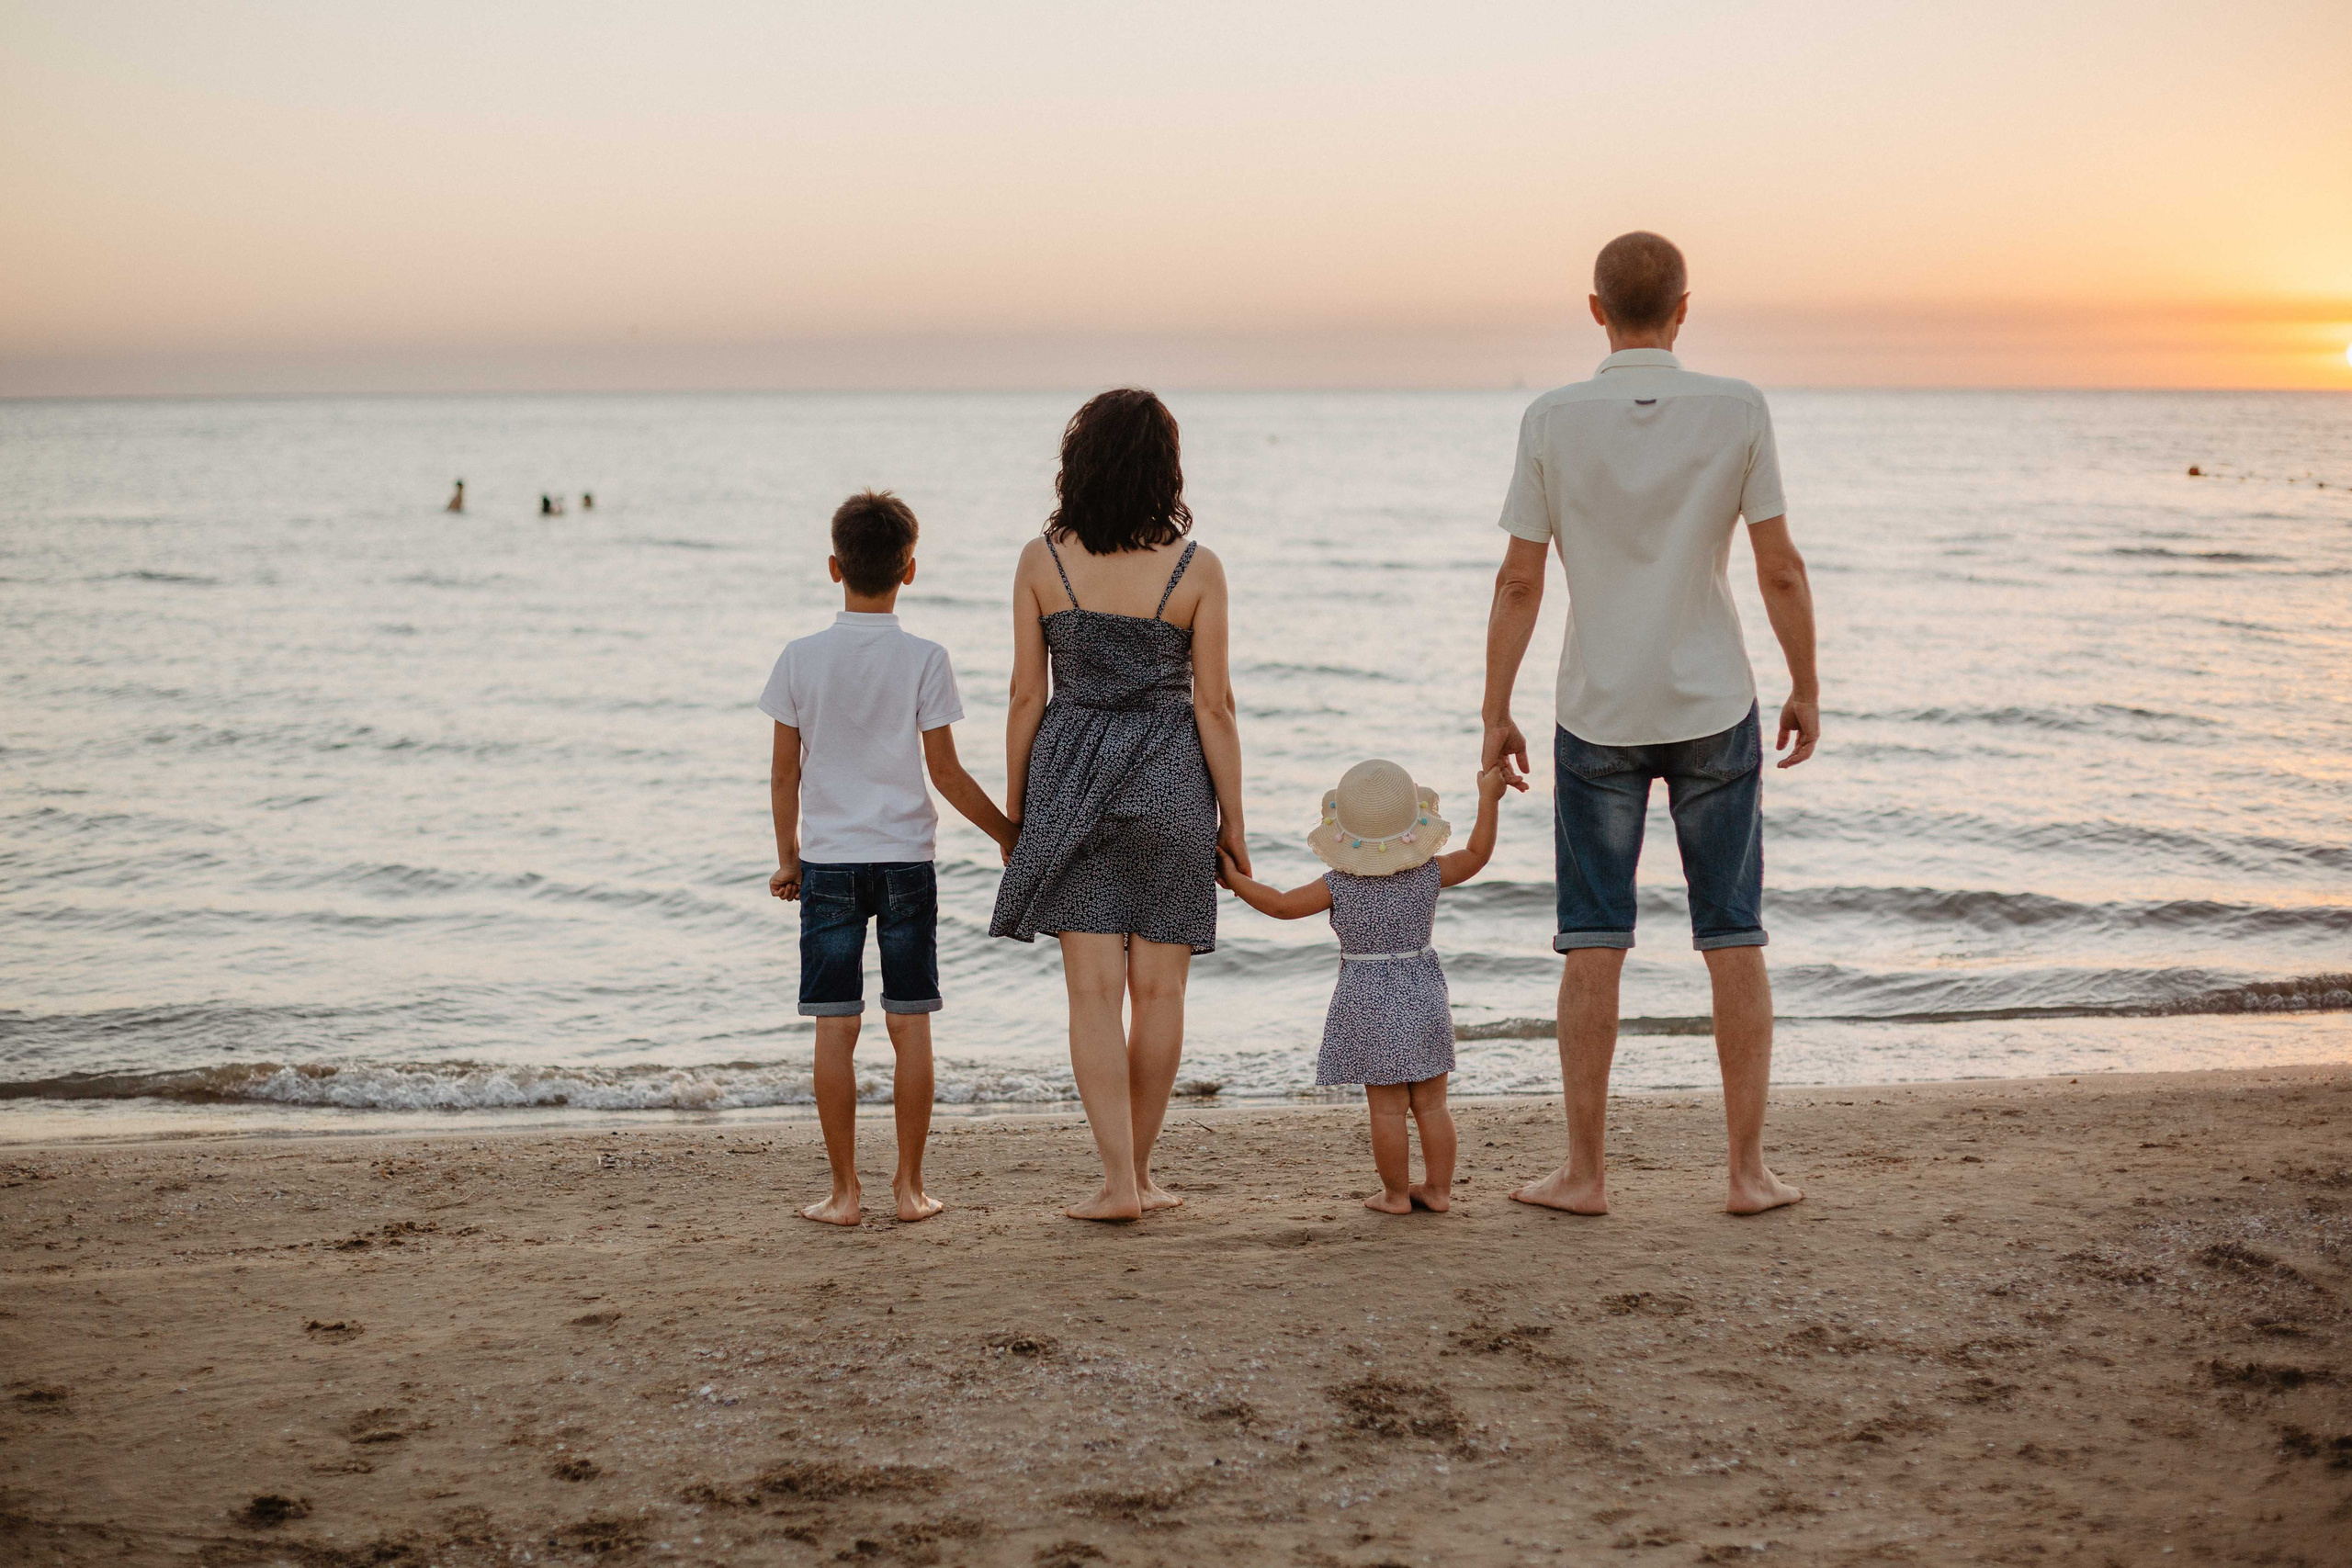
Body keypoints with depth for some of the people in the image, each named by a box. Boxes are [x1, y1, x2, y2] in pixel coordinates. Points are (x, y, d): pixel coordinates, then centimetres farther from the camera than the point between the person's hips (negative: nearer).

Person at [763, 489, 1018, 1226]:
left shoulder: (801, 658, -1)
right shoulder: (924, 660, -6)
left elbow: (784, 773, 3)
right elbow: (947, 773, -4)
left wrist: (788, 855, 15)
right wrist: (1008, 835, 8)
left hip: (828, 862, 1)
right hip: (906, 860, -1)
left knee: (835, 1030, 3)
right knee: (910, 1027, 5)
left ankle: (844, 1191, 5)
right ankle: (910, 1186, 8)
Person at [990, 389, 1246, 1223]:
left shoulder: (1042, 561, -3)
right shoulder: (1196, 569, -6)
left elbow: (1027, 695, -1)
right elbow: (1213, 705, -4)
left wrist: (1013, 807, 9)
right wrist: (1233, 820, 4)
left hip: (1071, 778, 1)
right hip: (1168, 779, -1)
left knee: (1094, 988, 2)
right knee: (1159, 989, 9)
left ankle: (1119, 1179, -4)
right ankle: (1139, 1170, 18)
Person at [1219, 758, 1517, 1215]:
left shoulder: (1338, 885, -9)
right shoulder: (1429, 874, -4)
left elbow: (1282, 905, -3)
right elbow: (1477, 855, 7)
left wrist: (1237, 880, 8)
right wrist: (1488, 800, 12)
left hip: (1369, 1005, -3)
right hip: (1425, 998, 3)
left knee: (1387, 1109, 2)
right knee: (1431, 1104, 10)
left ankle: (1396, 1194, 8)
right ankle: (1438, 1189, 13)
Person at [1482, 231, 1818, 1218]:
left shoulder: (1552, 422, -6)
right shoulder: (1737, 412, -6)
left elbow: (1518, 583, -5)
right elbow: (1780, 569, -4)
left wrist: (1496, 716, 3)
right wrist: (1805, 690, 8)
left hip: (1598, 718, 0)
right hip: (1713, 709, 0)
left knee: (1593, 947, 6)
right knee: (1733, 940, 7)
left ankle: (1584, 1172, 9)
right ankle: (1748, 1170, 10)